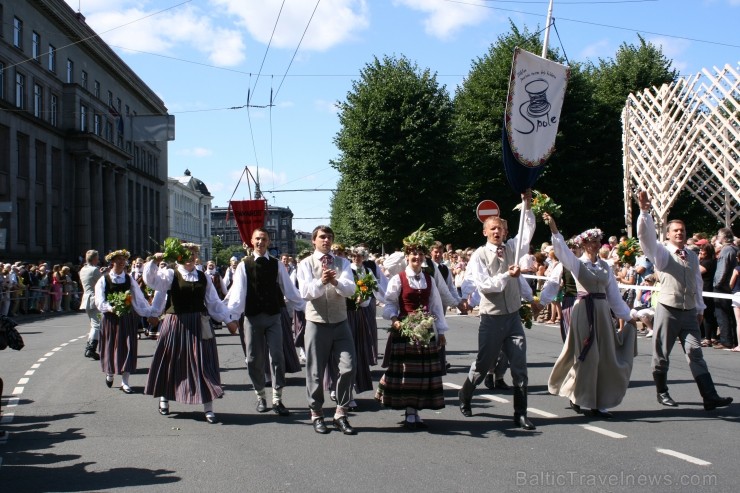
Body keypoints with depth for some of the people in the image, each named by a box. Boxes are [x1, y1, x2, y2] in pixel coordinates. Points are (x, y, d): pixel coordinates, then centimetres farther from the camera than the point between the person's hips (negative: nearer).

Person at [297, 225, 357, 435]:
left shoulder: (342, 263, 6)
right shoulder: (306, 264, 1)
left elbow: (350, 288, -11)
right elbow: (305, 292, -13)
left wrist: (336, 282, -32)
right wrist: (321, 282, -33)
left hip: (340, 323, 2)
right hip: (316, 323, -2)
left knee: (348, 368, -3)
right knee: (316, 371, 6)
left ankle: (341, 414, 11)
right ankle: (316, 414, 22)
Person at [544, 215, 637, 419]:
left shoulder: (605, 266, 11)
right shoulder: (578, 264, -2)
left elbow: (614, 294, 13)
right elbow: (562, 250, -21)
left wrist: (629, 315, 10)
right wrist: (554, 229, -36)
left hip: (602, 312, 5)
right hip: (583, 311, -5)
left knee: (604, 357, 5)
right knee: (585, 355, -2)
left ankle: (598, 402, 14)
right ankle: (579, 398, 14)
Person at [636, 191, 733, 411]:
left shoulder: (692, 257, 13)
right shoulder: (662, 254, -2)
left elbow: (697, 283, 21)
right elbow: (647, 236, -18)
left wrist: (700, 309, 22)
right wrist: (644, 212, -31)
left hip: (689, 312, 4)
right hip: (667, 310, -4)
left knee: (695, 353, -2)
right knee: (661, 354, 5)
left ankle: (710, 397, -7)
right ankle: (662, 393, 21)